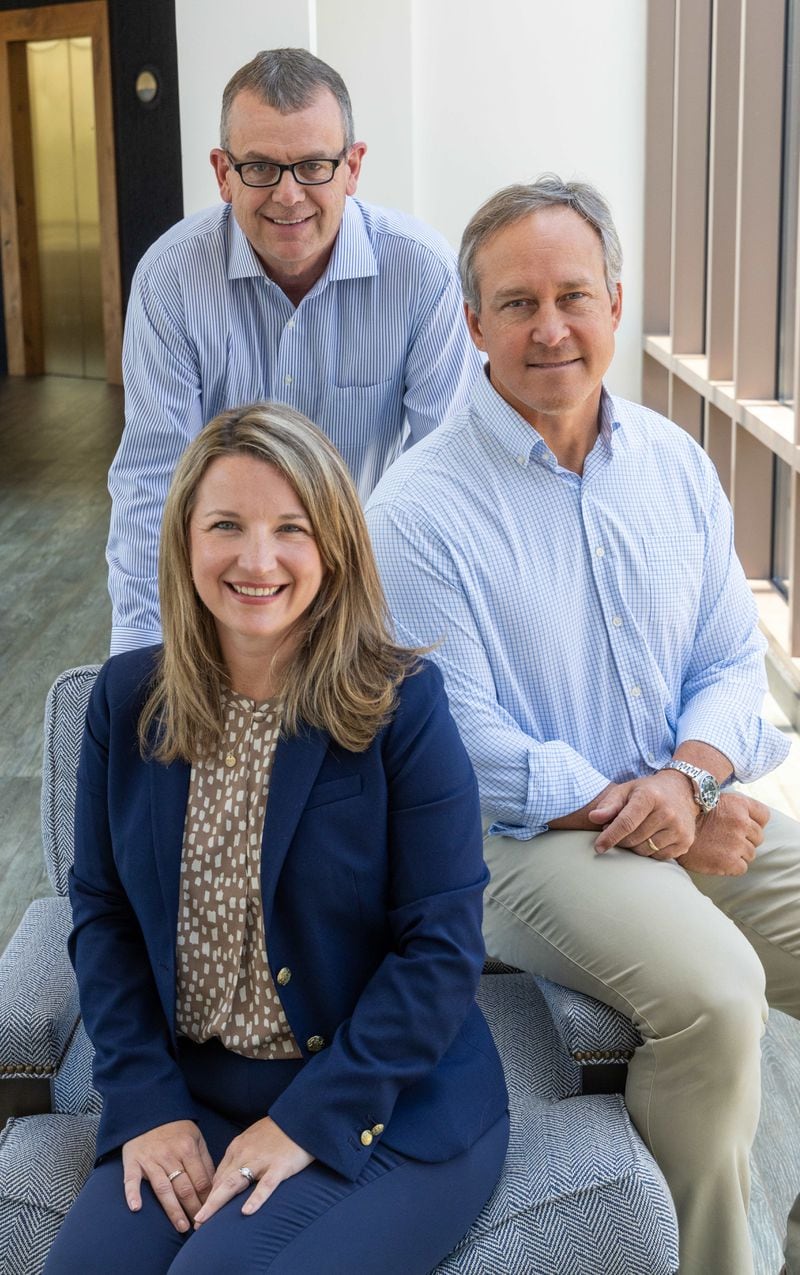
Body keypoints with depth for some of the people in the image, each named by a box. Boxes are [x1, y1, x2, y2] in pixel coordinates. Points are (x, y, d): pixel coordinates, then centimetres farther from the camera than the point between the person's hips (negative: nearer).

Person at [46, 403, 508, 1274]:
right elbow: (102, 915, 5)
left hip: (387, 1111, -3)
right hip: (189, 1097, 4)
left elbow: (442, 948, -12)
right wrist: (146, 1101, -7)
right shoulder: (126, 699, 2)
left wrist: (307, 1120, -17)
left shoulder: (403, 704, -12)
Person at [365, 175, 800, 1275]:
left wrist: (686, 778, -11)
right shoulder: (418, 511, -10)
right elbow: (471, 752, -11)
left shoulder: (675, 463, 8)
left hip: (706, 804, 6)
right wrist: (629, 814, -13)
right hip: (528, 835, -6)